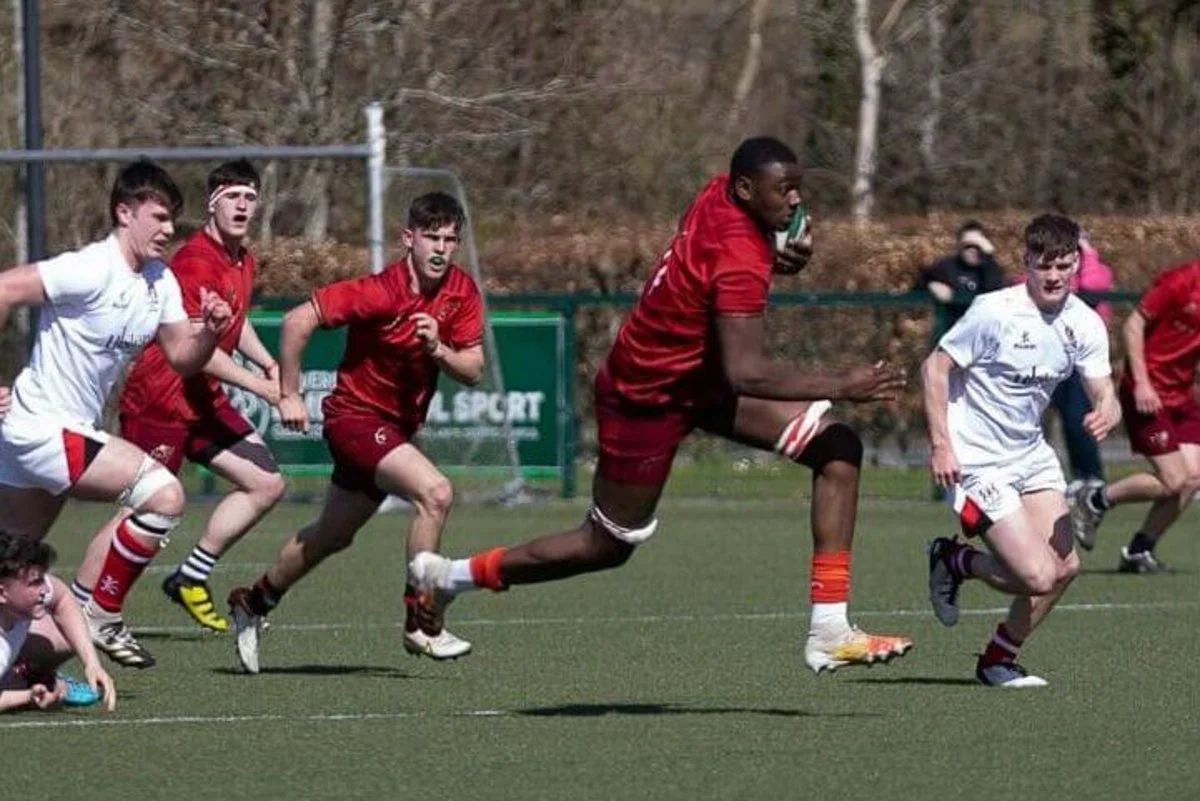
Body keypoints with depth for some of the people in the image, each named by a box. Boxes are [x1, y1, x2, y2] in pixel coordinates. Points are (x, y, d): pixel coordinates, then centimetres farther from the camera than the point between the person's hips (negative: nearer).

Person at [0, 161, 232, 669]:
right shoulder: (91, 270, -19)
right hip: (41, 429, -10)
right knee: (163, 493, -19)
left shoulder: (160, 283, 8)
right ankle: (101, 616, -9)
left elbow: (183, 357, 11)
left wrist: (211, 331, -11)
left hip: (73, 432, 10)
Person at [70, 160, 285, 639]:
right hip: (160, 396, -9)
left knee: (266, 483, 5)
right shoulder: (196, 262, -19)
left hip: (203, 399, 9)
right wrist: (257, 385, -21)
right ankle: (78, 613, -5)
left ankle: (191, 579, 14)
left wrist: (268, 363, 13)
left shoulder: (243, 262, 12)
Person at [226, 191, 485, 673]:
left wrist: (438, 349, -24)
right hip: (356, 416, -8)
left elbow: (472, 372, -3)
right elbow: (298, 321, -22)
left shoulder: (462, 292, -4)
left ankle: (254, 602, 42)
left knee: (332, 536, 21)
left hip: (398, 428, 8)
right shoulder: (381, 293, -23)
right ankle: (421, 622, -20)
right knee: (435, 492, -27)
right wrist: (288, 396, -16)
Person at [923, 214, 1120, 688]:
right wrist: (940, 445, -19)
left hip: (1031, 454, 7)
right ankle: (954, 561, 14)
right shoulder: (995, 312, -19)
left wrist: (1105, 415, -24)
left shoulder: (1085, 324, -1)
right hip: (977, 463, -7)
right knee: (1039, 576, -15)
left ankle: (998, 661, 20)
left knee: (1064, 565, 0)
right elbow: (934, 368, -13)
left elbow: (1104, 395, 1)